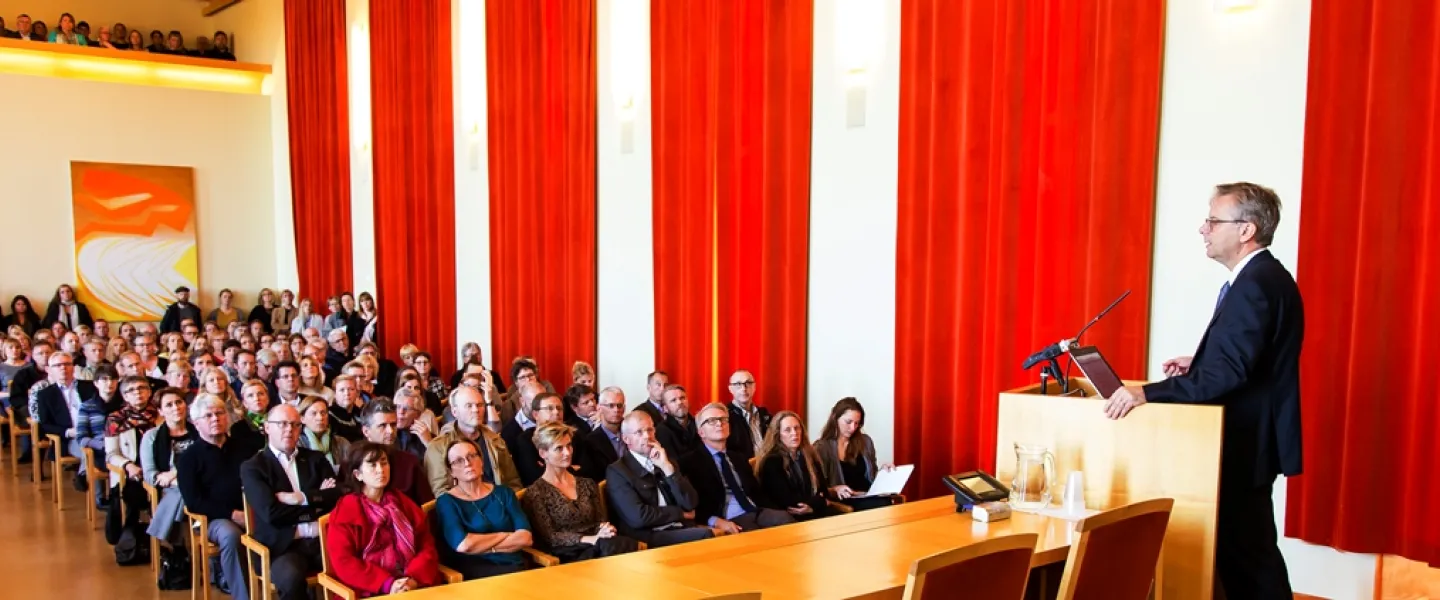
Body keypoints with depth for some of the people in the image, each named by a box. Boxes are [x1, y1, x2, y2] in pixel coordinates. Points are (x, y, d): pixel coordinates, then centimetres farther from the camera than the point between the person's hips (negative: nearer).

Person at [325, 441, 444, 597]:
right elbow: (343, 562, -6)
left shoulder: (404, 503, 15)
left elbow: (427, 545, 8)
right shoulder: (345, 511, 4)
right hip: (369, 591, -3)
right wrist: (387, 583, -16)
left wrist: (415, 578, -11)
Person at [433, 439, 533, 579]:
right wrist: (505, 535, -2)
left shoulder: (503, 493, 16)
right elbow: (462, 545, -14)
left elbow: (525, 537, 1)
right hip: (474, 573, -4)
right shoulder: (446, 501, 4)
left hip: (514, 565, 4)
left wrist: (478, 546, -7)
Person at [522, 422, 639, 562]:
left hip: (596, 549, 6)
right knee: (610, 545, -37)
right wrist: (591, 539, -18)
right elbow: (549, 537, -6)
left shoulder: (587, 484, 19)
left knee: (629, 544, -32)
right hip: (567, 558, -5)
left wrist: (606, 529, -10)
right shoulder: (535, 493, 2)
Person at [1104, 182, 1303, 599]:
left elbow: (1227, 373, -30)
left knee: (1245, 551, -1)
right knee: (1246, 547, 18)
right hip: (1248, 436, 10)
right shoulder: (1262, 277, 11)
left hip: (1247, 440, -10)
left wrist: (1146, 393, -33)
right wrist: (1198, 364, 10)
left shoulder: (1256, 284, -22)